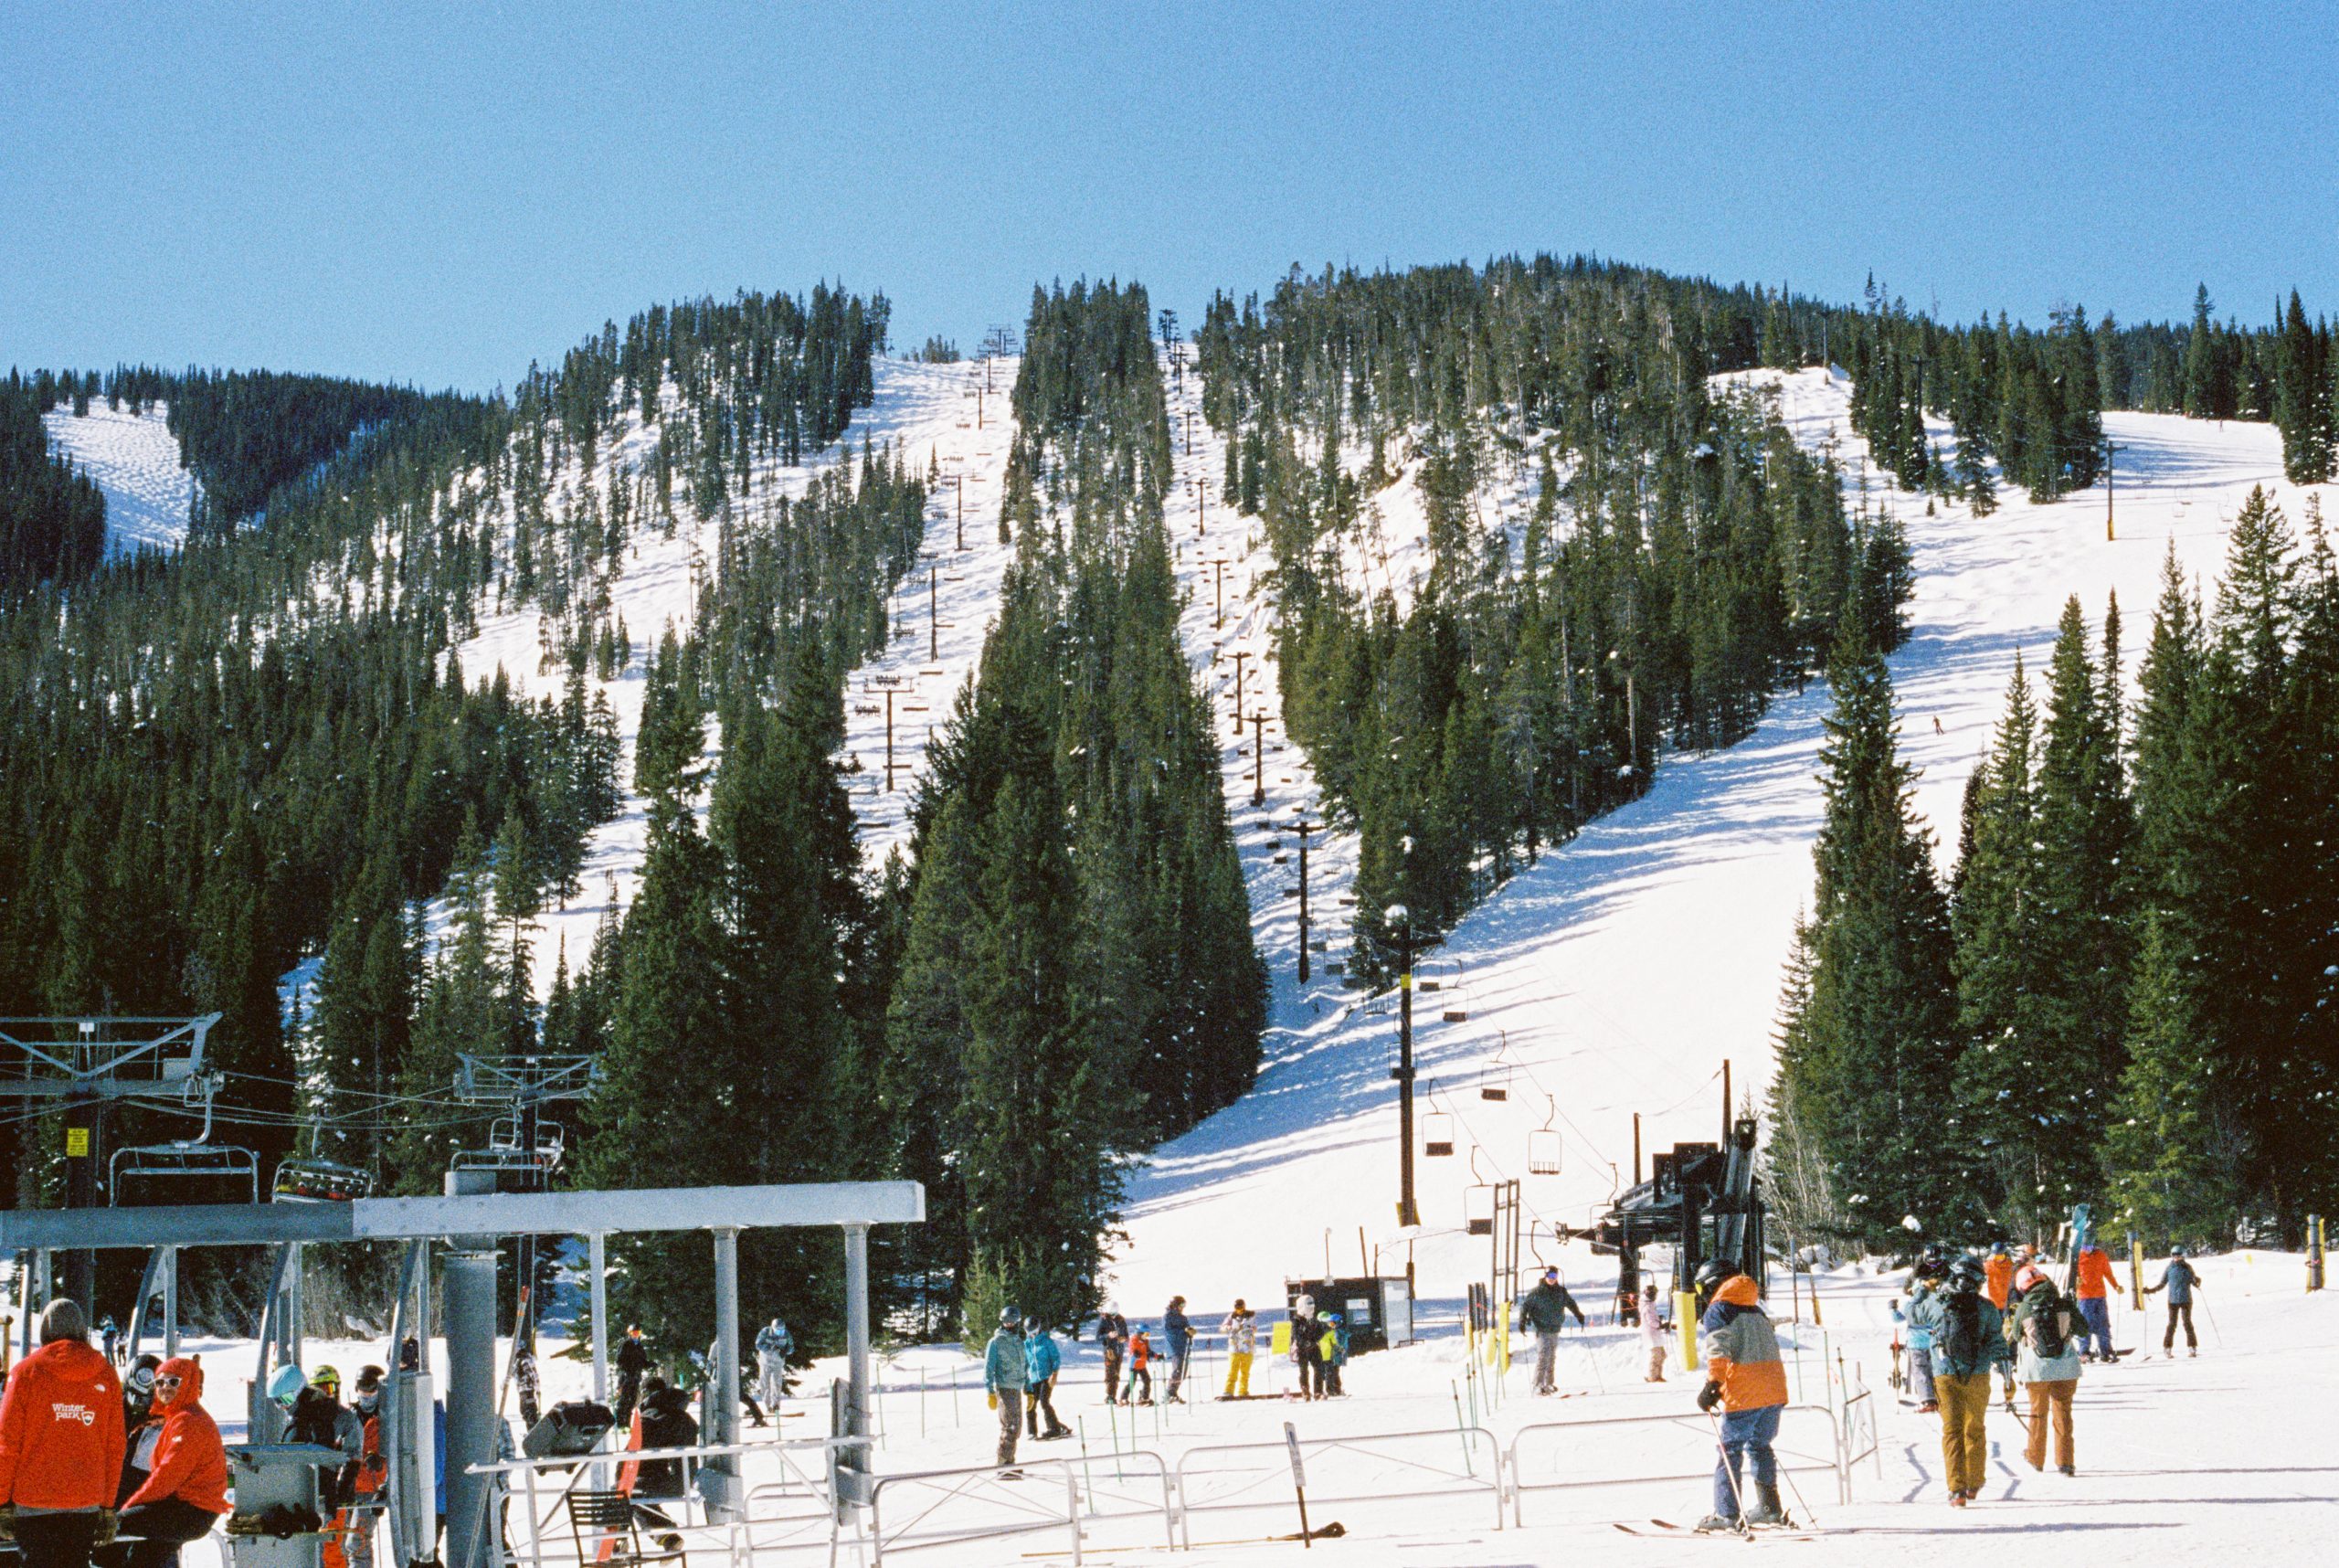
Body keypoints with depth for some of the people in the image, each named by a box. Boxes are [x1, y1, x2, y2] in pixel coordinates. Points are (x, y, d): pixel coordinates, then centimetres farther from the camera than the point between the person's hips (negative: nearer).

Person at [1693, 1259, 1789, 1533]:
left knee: (1730, 1450, -2)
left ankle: (1727, 1514, -6)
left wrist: (1712, 1385, -18)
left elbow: (1718, 1351, -15)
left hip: (1744, 1394, -7)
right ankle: (1769, 1507, 15)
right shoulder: (1755, 1310, 22)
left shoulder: (1717, 1311, -1)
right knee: (1760, 1446, 18)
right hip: (1775, 1390, 7)